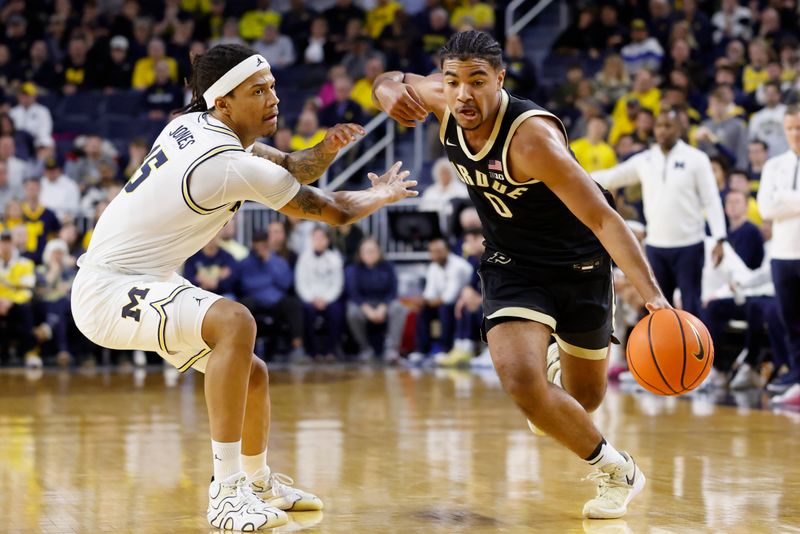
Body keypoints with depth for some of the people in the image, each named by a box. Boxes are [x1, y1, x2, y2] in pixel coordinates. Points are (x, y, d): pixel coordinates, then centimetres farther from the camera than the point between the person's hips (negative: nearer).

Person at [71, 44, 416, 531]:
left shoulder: (198, 124, 3)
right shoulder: (231, 164, -23)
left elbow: (290, 168, 12)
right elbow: (335, 211, -11)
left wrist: (326, 150, -10)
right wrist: (384, 194, 9)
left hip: (142, 280, 10)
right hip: (107, 293, -10)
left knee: (251, 374, 17)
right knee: (234, 322, -33)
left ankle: (259, 481, 43)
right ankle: (227, 492, -29)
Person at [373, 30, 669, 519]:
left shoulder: (530, 135, -32)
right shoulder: (444, 101, -15)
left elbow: (603, 219, -36)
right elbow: (390, 81, 8)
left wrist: (653, 297, -47)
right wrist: (391, 94, -19)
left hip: (578, 263, -3)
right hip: (513, 265, 3)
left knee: (584, 398, 10)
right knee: (522, 382, -18)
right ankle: (615, 470, 8)